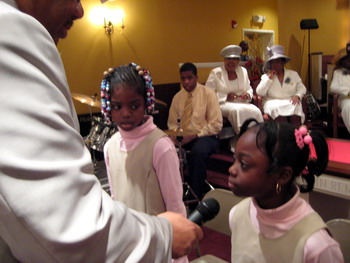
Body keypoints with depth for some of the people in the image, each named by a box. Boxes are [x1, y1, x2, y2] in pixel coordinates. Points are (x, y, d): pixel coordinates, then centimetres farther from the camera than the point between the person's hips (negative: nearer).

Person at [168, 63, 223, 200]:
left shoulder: (208, 94, -5)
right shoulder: (178, 97, 8)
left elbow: (216, 124, -9)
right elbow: (172, 122, 13)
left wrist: (194, 136, -17)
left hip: (205, 137, -4)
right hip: (183, 137, 4)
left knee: (198, 152, -37)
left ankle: (196, 195, -20)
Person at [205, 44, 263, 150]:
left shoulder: (243, 71, 17)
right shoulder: (215, 73, 2)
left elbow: (249, 89, 26)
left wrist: (248, 94, -1)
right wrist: (226, 97, -13)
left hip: (242, 103, 4)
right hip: (223, 104, -4)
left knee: (256, 111, -29)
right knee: (237, 110, -39)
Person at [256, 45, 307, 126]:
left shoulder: (293, 74, 19)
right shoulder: (266, 76, 14)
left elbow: (302, 88, 15)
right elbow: (259, 92, 1)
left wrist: (297, 96, -8)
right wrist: (270, 77, -1)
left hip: (290, 102, 1)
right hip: (273, 102, -1)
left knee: (296, 107, -32)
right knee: (277, 107, -36)